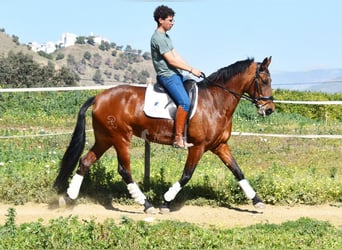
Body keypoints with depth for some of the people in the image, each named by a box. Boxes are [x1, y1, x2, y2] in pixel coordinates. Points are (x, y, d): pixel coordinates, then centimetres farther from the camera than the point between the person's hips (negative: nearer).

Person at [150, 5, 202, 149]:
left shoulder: (166, 36, 18)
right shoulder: (158, 38, -14)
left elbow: (176, 56, 16)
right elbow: (171, 60, -17)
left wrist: (192, 69, 7)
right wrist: (191, 70, -13)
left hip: (175, 74, 11)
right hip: (167, 76, -11)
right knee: (184, 102, -25)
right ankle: (178, 139, -24)